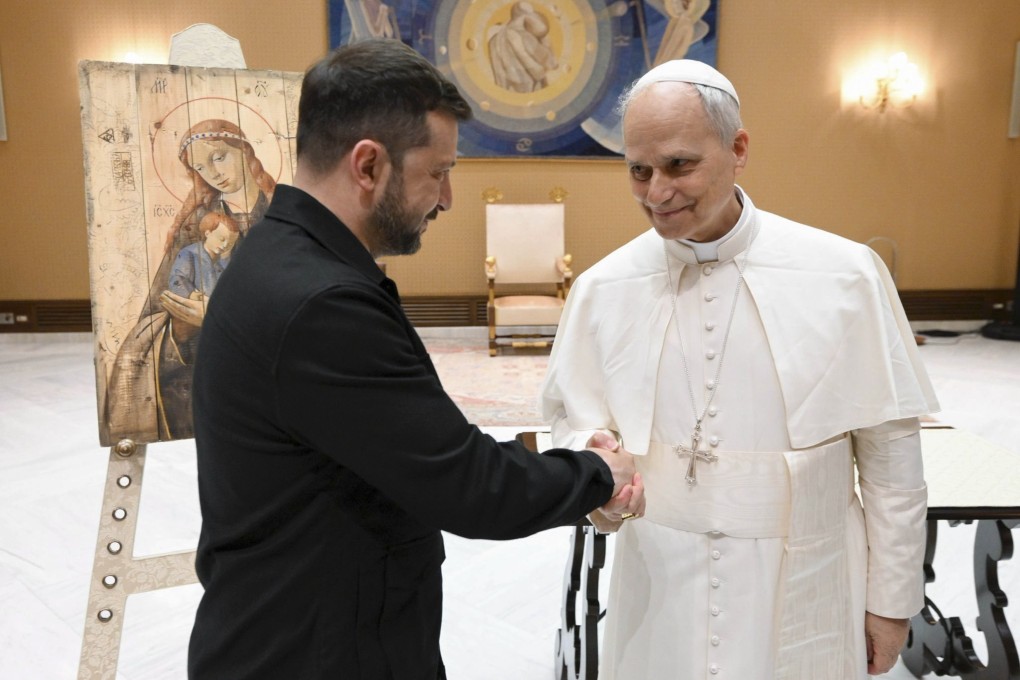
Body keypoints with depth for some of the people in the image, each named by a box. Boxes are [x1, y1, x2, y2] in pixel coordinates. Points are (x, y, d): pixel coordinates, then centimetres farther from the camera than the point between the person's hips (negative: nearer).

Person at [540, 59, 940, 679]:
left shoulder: (847, 275, -12)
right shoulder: (602, 288, -7)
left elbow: (891, 454, -5)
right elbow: (573, 415, 3)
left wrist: (892, 598, 2)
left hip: (800, 594, -1)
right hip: (660, 587, 2)